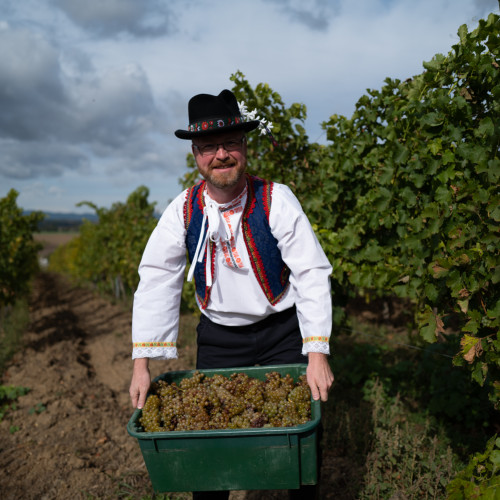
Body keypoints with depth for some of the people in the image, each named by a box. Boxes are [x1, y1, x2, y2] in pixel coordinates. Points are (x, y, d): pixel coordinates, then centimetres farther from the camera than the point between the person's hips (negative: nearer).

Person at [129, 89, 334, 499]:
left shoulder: (276, 200, -16)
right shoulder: (183, 211, -9)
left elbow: (312, 274, -17)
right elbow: (156, 282, -8)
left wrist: (317, 353, -24)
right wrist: (142, 363, -14)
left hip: (282, 329, -1)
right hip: (218, 335, 2)